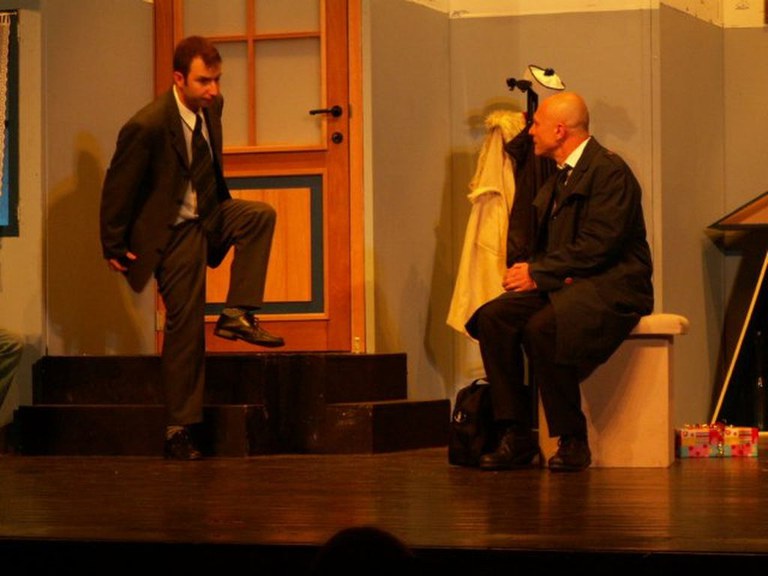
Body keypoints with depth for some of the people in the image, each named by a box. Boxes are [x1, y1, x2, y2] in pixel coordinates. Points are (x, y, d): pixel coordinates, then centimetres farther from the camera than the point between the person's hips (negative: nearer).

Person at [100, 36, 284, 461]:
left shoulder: (211, 106, -3)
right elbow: (118, 187, -15)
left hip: (207, 216, 7)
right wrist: (114, 246, -8)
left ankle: (237, 315, -11)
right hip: (172, 232, -7)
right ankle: (179, 431, 5)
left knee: (260, 215, -18)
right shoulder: (147, 126, -25)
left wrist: (225, 212, 23)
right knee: (184, 328, -5)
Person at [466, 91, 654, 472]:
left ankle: (572, 441, -20)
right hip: (564, 283, 9)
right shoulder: (556, 180, 18)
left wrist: (539, 273, -18)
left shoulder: (610, 171, -11)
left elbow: (597, 245, -20)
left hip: (611, 286, -9)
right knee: (493, 317, -14)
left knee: (540, 328, -33)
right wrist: (532, 272, -4)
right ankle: (516, 437, -13)